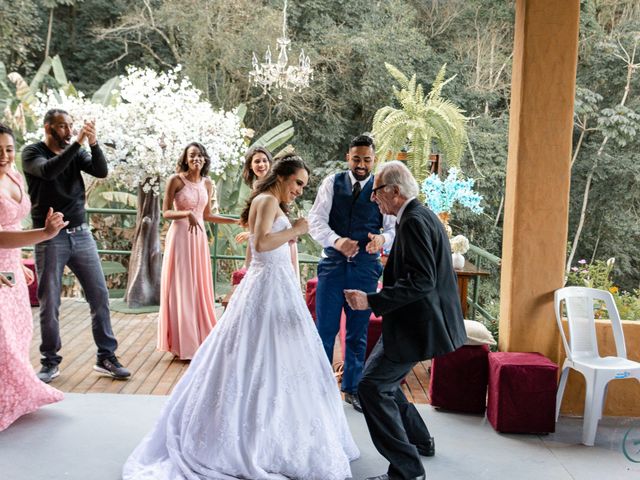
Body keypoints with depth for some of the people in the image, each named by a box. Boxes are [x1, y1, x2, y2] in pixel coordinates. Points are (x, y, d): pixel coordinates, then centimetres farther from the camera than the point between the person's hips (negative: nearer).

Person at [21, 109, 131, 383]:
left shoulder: (76, 152, 9)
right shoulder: (33, 152, -2)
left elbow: (101, 171, -6)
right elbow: (48, 171, -23)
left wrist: (93, 143, -21)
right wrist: (78, 143, -27)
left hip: (81, 234, 3)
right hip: (50, 238, -3)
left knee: (100, 295, 1)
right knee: (49, 303, 2)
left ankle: (106, 357, 9)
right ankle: (50, 363, 16)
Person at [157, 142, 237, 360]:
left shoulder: (207, 183, 9)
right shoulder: (176, 180, -6)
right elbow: (166, 212, -6)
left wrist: (236, 221, 11)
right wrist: (187, 213, -22)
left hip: (199, 238, 5)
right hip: (180, 236, -5)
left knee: (199, 288, 7)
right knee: (181, 289, -2)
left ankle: (199, 341, 15)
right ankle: (182, 345, 4)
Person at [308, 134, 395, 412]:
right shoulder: (332, 183, 1)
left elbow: (394, 228, 2)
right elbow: (316, 220, -6)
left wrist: (383, 239, -22)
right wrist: (337, 241, -24)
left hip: (365, 267, 1)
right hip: (333, 264, -1)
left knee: (358, 332, 12)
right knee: (325, 328, 2)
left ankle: (351, 388, 28)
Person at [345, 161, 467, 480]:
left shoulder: (414, 222, -19)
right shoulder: (423, 216, 13)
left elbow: (421, 282, -27)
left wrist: (371, 301, -28)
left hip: (415, 326, -11)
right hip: (416, 321, 11)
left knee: (372, 386, -9)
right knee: (383, 382, 21)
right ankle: (420, 441, 36)